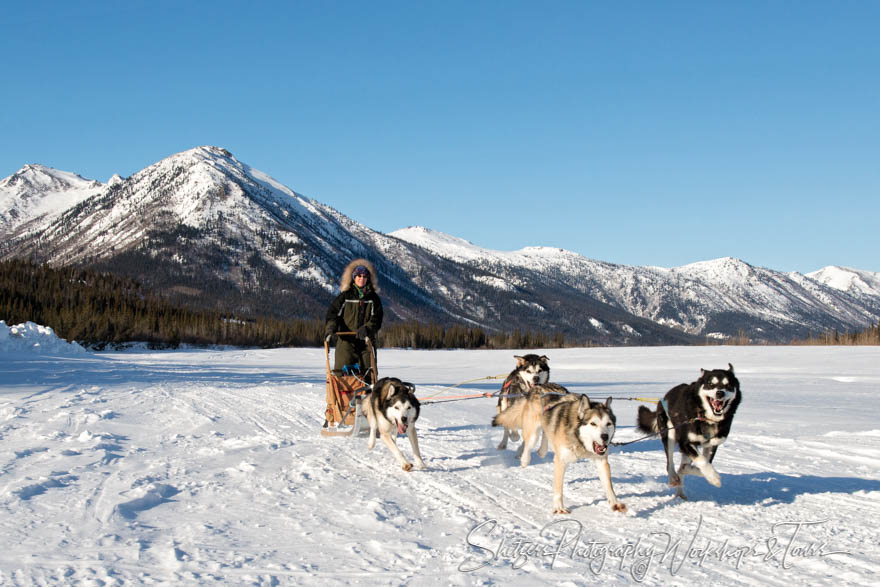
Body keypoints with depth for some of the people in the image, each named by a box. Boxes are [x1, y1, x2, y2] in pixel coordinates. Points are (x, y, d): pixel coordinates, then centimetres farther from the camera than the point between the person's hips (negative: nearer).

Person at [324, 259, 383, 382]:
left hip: (366, 341, 1)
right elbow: (333, 313, 4)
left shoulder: (373, 298, 10)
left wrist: (367, 329, -19)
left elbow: (376, 320, 1)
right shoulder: (345, 296, 8)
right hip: (346, 341, -1)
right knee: (343, 373, -8)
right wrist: (331, 327, -16)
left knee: (368, 374, -3)